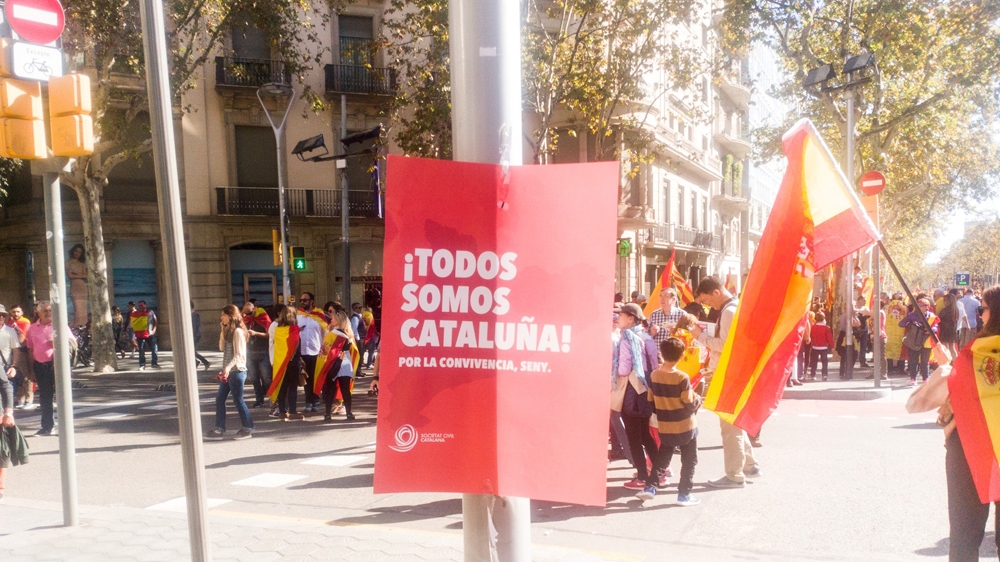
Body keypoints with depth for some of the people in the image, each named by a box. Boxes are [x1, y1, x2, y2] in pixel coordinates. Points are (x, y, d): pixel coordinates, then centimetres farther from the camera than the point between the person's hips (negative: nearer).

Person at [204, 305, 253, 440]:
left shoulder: (238, 331, -14)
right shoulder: (228, 331, 16)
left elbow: (239, 354, -19)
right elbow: (222, 348, 10)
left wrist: (228, 367, -29)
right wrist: (222, 330, 6)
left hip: (237, 371, -10)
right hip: (228, 371, 10)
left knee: (237, 400, -2)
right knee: (219, 399, 8)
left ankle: (248, 429, 9)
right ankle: (219, 430, 11)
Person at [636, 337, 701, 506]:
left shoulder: (654, 375, -4)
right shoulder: (682, 377, -19)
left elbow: (650, 400, 5)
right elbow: (690, 403, -16)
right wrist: (698, 400, 5)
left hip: (664, 427, 5)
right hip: (686, 427, -4)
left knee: (661, 458, 19)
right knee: (689, 460, 10)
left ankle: (650, 487, 14)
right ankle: (684, 494, 12)